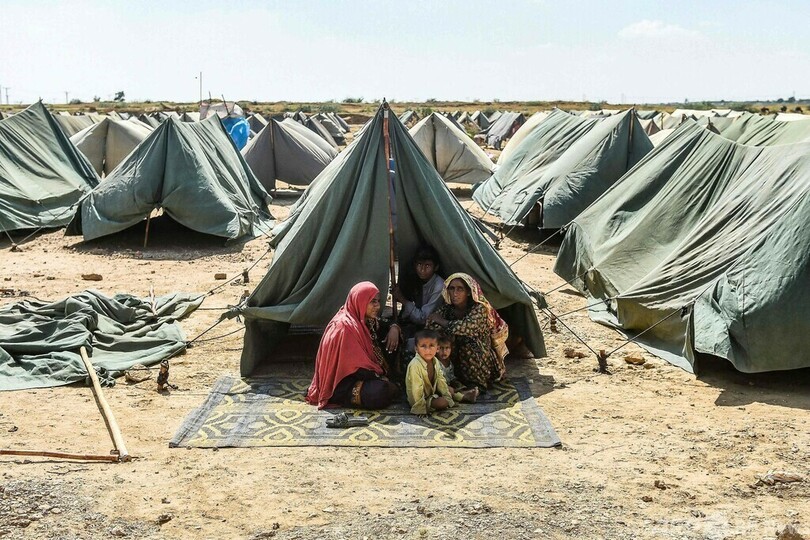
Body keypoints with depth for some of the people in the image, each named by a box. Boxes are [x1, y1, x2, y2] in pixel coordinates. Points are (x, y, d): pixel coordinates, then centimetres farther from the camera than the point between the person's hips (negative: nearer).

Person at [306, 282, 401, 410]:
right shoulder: (345, 326, -21)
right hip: (343, 383, -9)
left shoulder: (368, 321, 5)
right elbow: (358, 367, -23)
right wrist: (381, 377, -15)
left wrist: (394, 329, -3)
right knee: (380, 392, -32)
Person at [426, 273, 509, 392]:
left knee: (468, 347, -37)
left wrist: (441, 321, -22)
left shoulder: (479, 308, -20)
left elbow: (466, 327, -37)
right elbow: (430, 324, -9)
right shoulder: (448, 308, -2)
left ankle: (476, 385, -13)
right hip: (456, 357, 5)